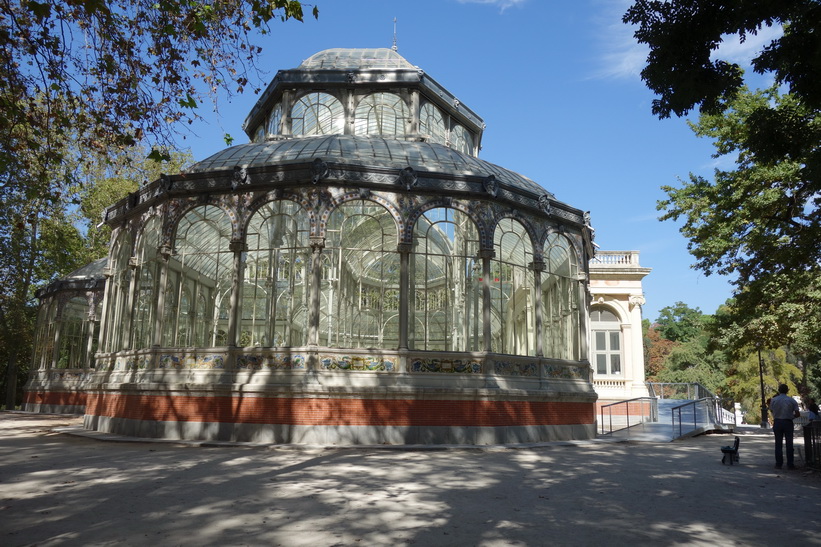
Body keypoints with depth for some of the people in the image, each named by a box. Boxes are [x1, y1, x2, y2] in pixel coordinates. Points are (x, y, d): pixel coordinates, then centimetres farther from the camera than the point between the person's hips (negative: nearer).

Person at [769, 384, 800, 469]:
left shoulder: (773, 400, -2)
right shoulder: (792, 400, -3)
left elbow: (771, 411, 2)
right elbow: (798, 414, -4)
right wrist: (791, 416, 13)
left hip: (777, 422, 0)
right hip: (788, 423, 0)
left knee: (778, 444, 6)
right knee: (789, 444, 6)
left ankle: (779, 464, 6)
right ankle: (790, 464, 7)